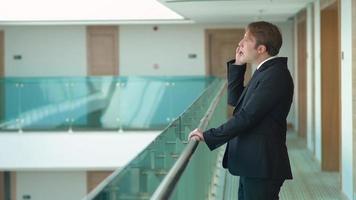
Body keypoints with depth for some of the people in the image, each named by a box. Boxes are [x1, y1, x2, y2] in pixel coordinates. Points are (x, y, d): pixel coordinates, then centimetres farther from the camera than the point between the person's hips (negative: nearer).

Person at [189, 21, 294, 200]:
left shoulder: (276, 75, -18)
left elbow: (247, 116, -22)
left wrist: (208, 136, -18)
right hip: (251, 165, 10)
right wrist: (237, 65, 10)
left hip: (261, 166, -10)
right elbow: (234, 100, 19)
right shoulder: (265, 72, 14)